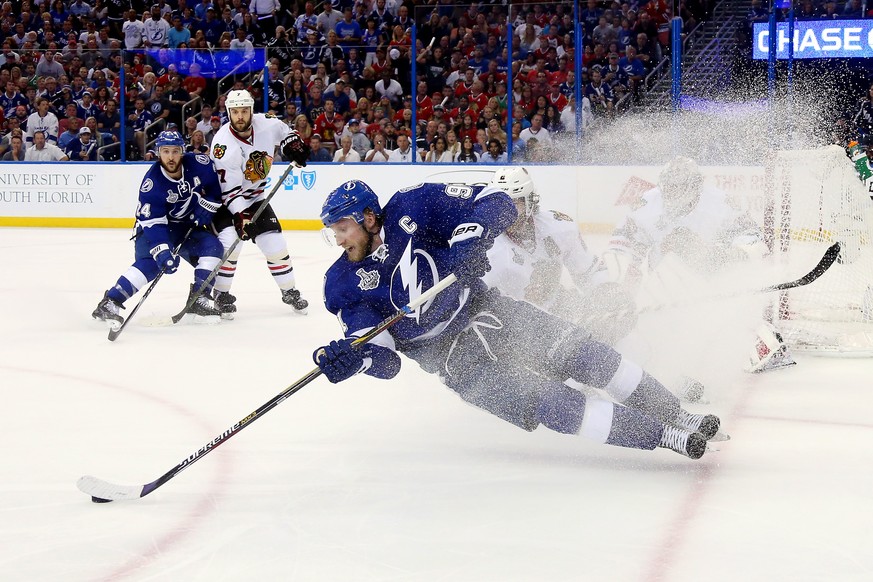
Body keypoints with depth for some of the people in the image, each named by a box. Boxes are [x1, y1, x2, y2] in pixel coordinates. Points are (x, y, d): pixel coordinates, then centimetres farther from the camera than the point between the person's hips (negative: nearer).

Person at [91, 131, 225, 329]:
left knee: (212, 247, -16)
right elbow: (152, 223, -30)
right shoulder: (152, 183, -27)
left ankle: (199, 300, -8)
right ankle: (109, 303, -31)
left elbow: (220, 180, 3)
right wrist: (163, 252, -41)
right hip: (156, 226, -5)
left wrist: (208, 204, -9)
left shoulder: (198, 164, -17)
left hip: (189, 226, 5)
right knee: (150, 262, -29)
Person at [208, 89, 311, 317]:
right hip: (223, 198, -5)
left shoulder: (267, 123, -15)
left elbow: (284, 131, 12)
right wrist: (241, 215, -37)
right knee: (230, 243, -23)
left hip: (254, 196, 5)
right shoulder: (224, 145, -29)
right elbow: (230, 189, -29)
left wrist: (293, 145, -5)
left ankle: (290, 292, 19)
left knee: (275, 244, 1)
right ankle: (221, 296, -7)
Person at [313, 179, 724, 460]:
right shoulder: (346, 286, -8)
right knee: (545, 401, -19)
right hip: (453, 358, -1)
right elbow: (384, 357, -11)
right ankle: (663, 437, -19)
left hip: (488, 311, 2)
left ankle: (674, 415, 6)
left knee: (579, 354, -10)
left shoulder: (410, 209, -11)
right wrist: (351, 358, -32)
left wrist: (469, 236, -30)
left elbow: (495, 202, -11)